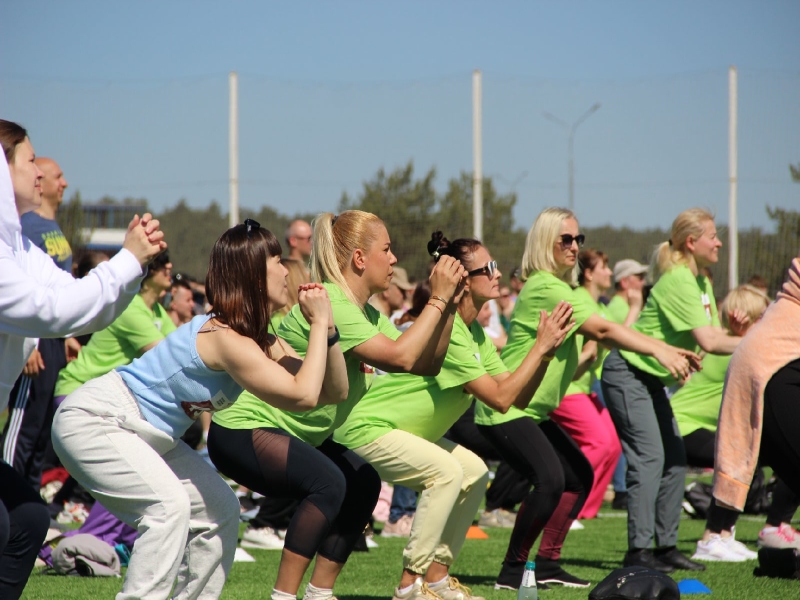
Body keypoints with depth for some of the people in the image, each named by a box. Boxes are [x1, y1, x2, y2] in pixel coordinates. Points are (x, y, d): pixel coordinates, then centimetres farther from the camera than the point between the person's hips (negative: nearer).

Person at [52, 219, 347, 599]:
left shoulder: (259, 341, 4)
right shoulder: (227, 340, -27)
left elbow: (334, 391, 3)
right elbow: (303, 396, -33)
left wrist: (327, 328, -10)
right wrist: (319, 323, -24)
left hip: (145, 435, 11)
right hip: (91, 421, -11)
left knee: (220, 509, 7)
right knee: (168, 504, -28)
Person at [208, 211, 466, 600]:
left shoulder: (366, 313, 10)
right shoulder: (329, 304, -22)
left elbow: (427, 364, 3)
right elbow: (400, 357, -31)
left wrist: (449, 305, -6)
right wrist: (437, 300, -24)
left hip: (296, 432, 11)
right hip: (241, 430, -11)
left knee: (364, 483, 3)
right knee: (327, 482, -29)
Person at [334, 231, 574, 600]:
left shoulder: (476, 333, 7)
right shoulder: (445, 329, -24)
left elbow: (520, 397, 4)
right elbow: (500, 398, -26)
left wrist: (547, 351, -9)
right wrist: (540, 347, -22)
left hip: (402, 430, 10)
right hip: (366, 426, -10)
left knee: (474, 473, 4)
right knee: (446, 470, -24)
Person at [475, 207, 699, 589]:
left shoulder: (560, 287, 15)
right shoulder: (546, 288, -16)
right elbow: (603, 330, -23)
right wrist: (659, 350, -25)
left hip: (533, 411, 11)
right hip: (505, 410, -11)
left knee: (580, 476, 13)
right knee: (550, 479, -25)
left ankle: (548, 564, 15)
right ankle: (512, 570, -16)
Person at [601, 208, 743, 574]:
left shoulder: (701, 283, 10)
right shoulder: (677, 282, -22)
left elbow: (715, 334, 6)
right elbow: (708, 342, -26)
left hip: (653, 379, 10)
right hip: (628, 374, -10)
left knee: (675, 460, 7)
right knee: (649, 458, -14)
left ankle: (666, 547, 11)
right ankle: (638, 551, -14)